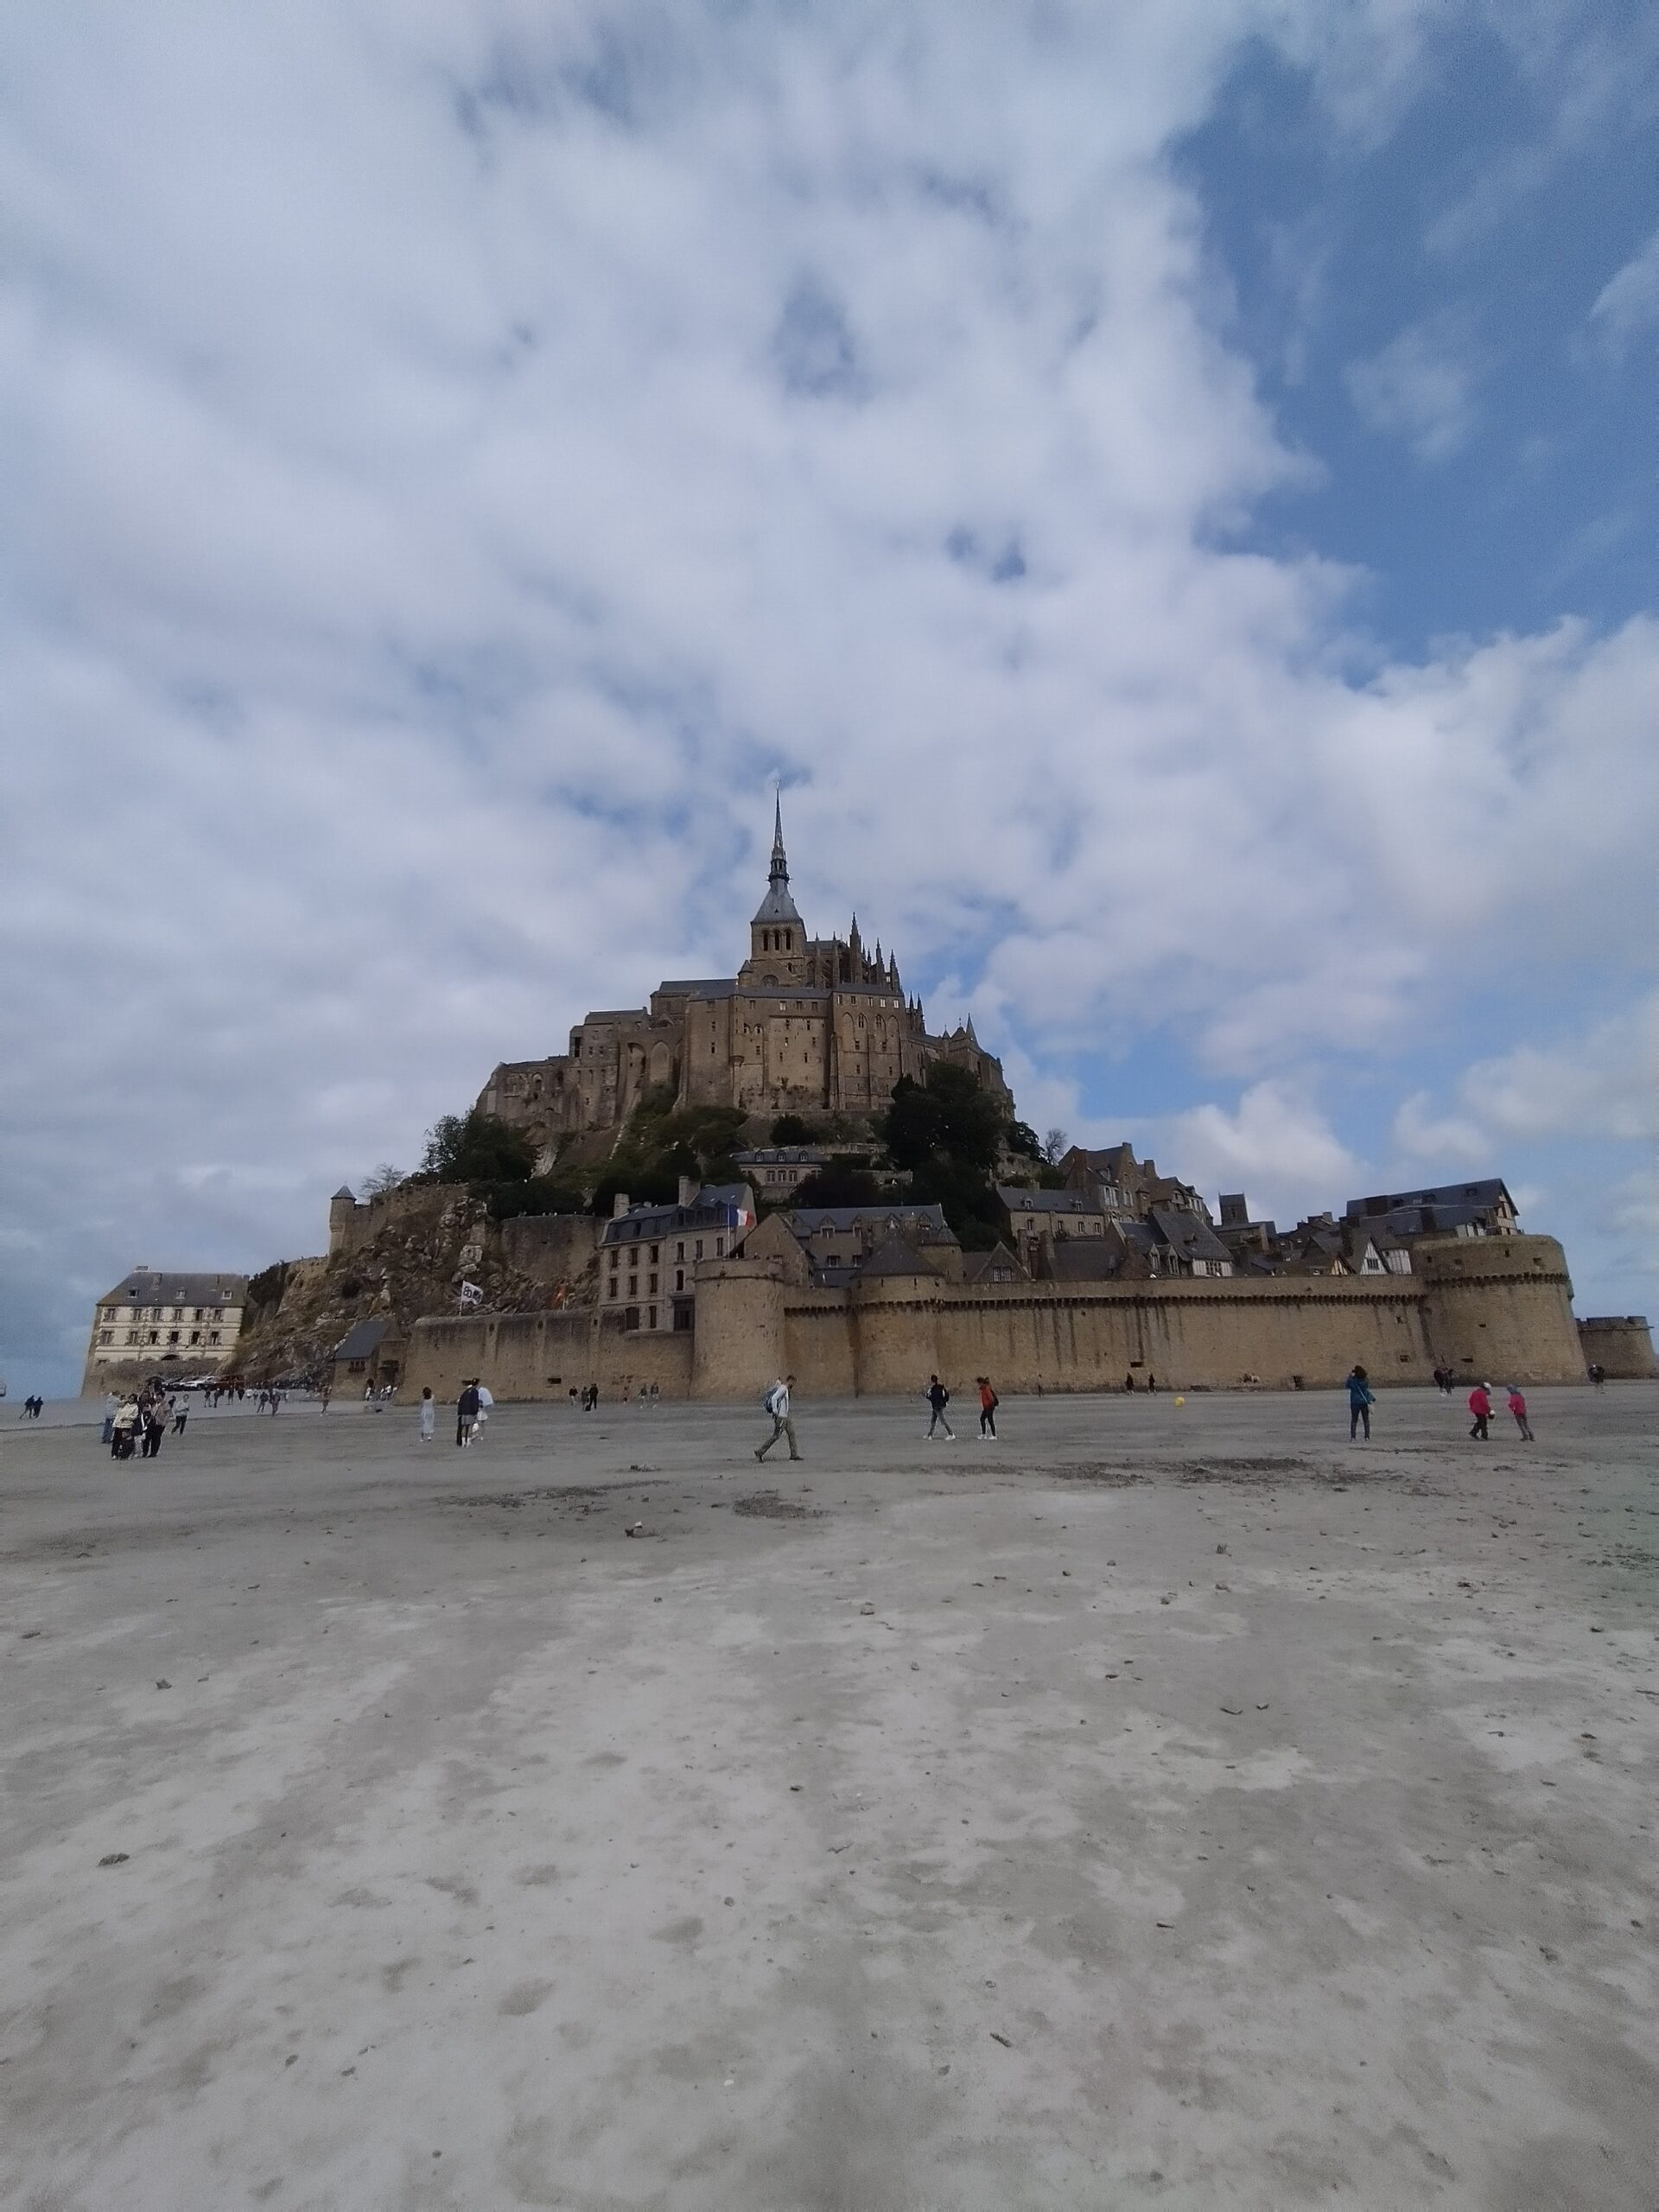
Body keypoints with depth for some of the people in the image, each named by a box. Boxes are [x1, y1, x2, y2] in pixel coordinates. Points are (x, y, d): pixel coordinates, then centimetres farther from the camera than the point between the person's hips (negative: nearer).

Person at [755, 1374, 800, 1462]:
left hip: (785, 1416, 10)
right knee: (776, 1435, -5)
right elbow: (773, 1399, -26)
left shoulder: (785, 1389, 14)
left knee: (791, 1433, 9)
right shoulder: (783, 1388, -16)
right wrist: (775, 1412, -24)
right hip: (780, 1416, -10)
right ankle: (760, 1452, 1)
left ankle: (794, 1454, 12)